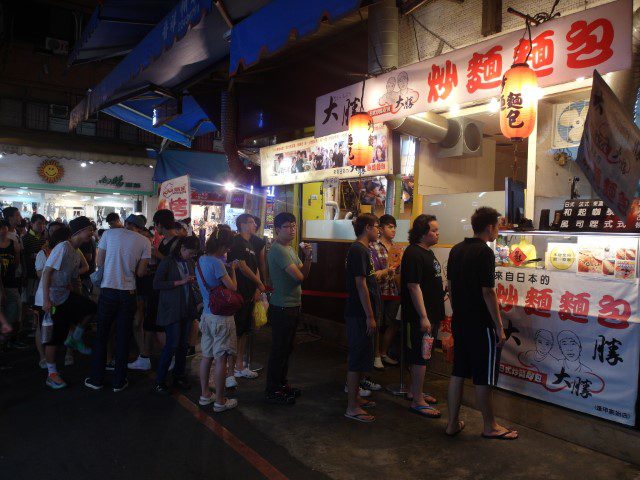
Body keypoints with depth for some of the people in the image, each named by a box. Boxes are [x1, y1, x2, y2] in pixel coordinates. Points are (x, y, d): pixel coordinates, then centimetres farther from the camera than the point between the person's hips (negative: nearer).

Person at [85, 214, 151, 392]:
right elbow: (141, 272, -3)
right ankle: (119, 381, 17)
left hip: (108, 290, 0)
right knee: (123, 338, 9)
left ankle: (96, 379, 21)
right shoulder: (144, 241, -3)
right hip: (128, 293, 0)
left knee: (102, 336, 12)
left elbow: (99, 262, 1)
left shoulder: (109, 233, 0)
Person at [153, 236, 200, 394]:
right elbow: (156, 284, -14)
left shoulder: (190, 262, 10)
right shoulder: (167, 262, -8)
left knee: (183, 344, 10)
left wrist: (193, 281, 3)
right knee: (172, 344, -5)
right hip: (171, 310, -6)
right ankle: (159, 381, 10)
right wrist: (179, 282, -19)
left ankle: (179, 376, 24)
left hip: (187, 309, 6)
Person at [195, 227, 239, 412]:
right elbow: (233, 287, -17)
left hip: (207, 315, 9)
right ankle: (220, 401, 12)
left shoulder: (201, 260, 6)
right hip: (221, 317, -9)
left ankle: (205, 394, 29)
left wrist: (228, 268, 9)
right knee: (221, 358, 2)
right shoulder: (217, 263, -20)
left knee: (207, 356, 17)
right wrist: (232, 269, -3)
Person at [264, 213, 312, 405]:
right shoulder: (278, 250, -18)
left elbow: (303, 274, 10)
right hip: (282, 307, -10)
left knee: (286, 348, 19)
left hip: (293, 305, 10)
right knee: (279, 350, 1)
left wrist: (308, 257, -6)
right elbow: (298, 276, -24)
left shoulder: (290, 249, 14)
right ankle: (272, 391, 14)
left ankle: (281, 384, 33)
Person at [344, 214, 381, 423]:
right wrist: (370, 316, -20)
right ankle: (352, 407, 8)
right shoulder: (358, 250, -17)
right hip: (360, 314, -10)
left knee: (361, 358, 19)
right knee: (358, 359, -2)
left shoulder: (364, 249, 14)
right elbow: (360, 284, -21)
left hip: (363, 314, 10)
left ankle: (356, 396, 32)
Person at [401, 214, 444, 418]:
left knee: (420, 354, 18)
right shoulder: (413, 254, -18)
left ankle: (414, 391, 31)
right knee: (420, 356, -3)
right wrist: (423, 317, -24)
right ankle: (417, 401, 7)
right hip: (421, 315, -10)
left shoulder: (428, 252, 13)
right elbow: (413, 286, -23)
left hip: (431, 313, 10)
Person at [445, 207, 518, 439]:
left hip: (459, 322, 8)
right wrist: (499, 327, -12)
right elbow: (487, 292, -18)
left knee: (458, 372, 13)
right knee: (483, 378, 6)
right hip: (481, 324, -7)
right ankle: (489, 427, 21)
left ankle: (453, 423, 21)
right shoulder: (485, 252, -16)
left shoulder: (456, 250, 8)